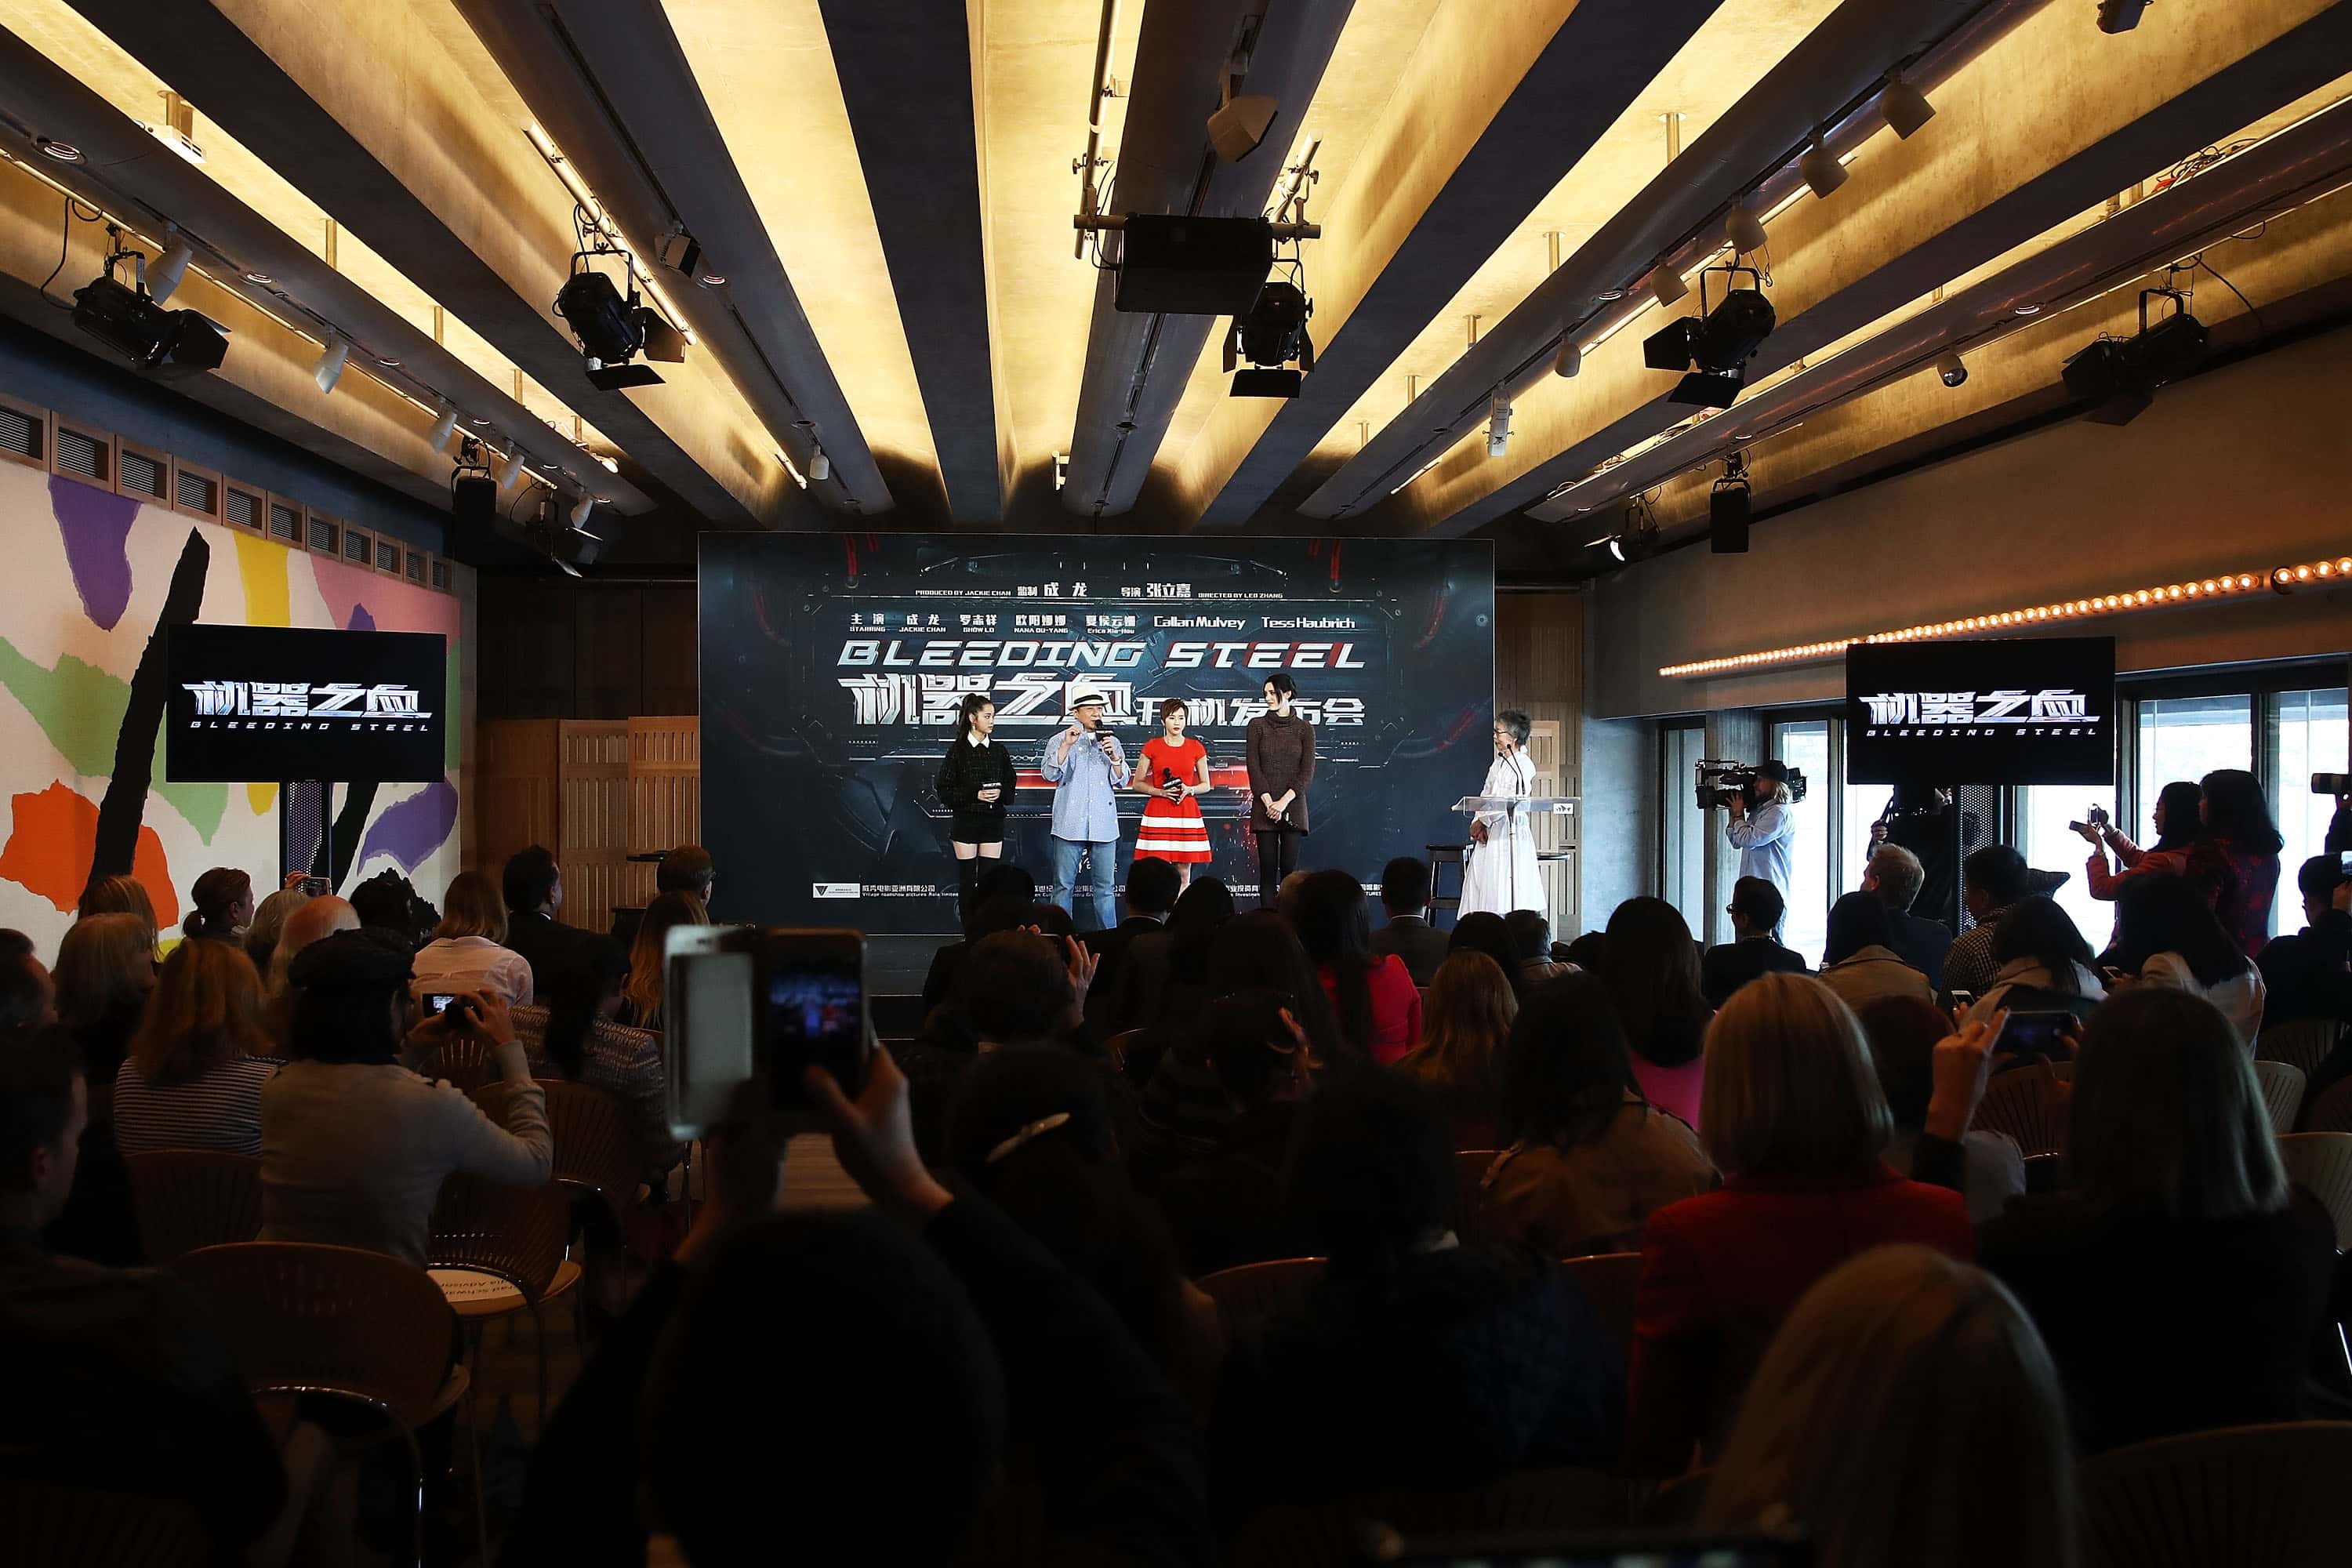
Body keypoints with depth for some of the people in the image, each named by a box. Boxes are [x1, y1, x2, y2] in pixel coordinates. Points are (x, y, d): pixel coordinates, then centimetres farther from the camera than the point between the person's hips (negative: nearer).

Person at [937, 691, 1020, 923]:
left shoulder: (998, 750, 8)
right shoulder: (958, 750, -3)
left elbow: (1011, 783, 12)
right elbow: (944, 789, -4)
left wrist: (1000, 793, -10)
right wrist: (976, 795, -15)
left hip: (993, 820, 3)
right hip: (965, 820, -3)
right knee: (967, 880, -1)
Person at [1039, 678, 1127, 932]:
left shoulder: (1112, 742, 14)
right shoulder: (1059, 741, 6)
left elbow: (1121, 780, 9)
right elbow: (1050, 774, -7)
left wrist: (1114, 757, -8)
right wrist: (1066, 746, -17)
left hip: (1104, 824, 2)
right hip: (1070, 825, -2)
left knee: (1104, 887, 4)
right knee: (1064, 885, 0)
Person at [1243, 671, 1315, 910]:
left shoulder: (1304, 729, 5)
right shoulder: (1257, 726, 6)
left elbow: (1307, 770, -1)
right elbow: (1253, 767, 0)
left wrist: (1284, 801, -12)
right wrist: (1269, 802, -11)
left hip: (1293, 806, 0)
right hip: (1264, 807, 0)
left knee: (1290, 866, -3)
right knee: (1268, 867, -2)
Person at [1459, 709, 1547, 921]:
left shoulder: (1524, 764, -7)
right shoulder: (1497, 764, 17)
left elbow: (1509, 801, -14)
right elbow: (1485, 796, 12)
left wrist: (1481, 821, -8)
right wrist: (1479, 825, -4)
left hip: (1510, 833, -8)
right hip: (1489, 834, 8)